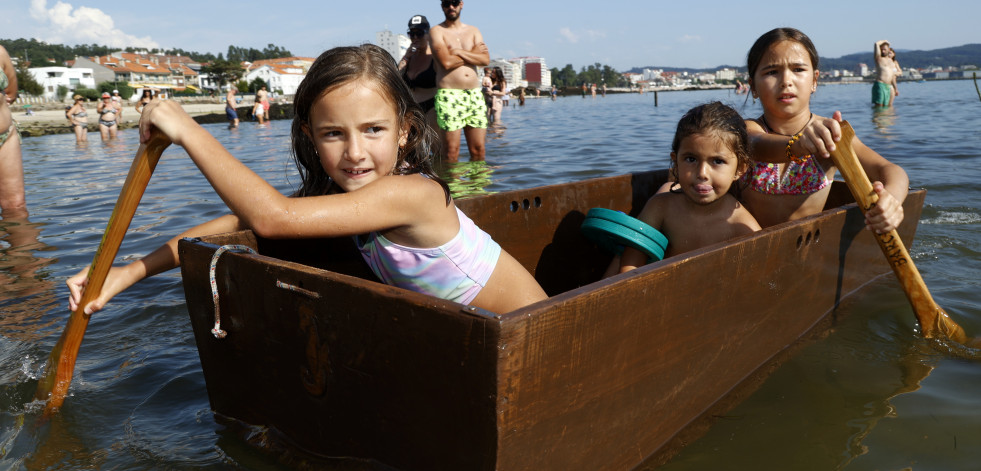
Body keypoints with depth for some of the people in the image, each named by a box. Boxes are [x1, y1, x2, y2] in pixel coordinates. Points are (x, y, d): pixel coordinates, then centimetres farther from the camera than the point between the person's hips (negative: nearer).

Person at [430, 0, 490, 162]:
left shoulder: (473, 31, 18)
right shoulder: (437, 31, 4)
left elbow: (486, 59, 3)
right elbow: (446, 62, -11)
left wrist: (459, 52, -6)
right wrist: (473, 54, 1)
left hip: (475, 94, 5)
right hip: (449, 95, -4)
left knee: (479, 151, 3)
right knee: (451, 152, -8)